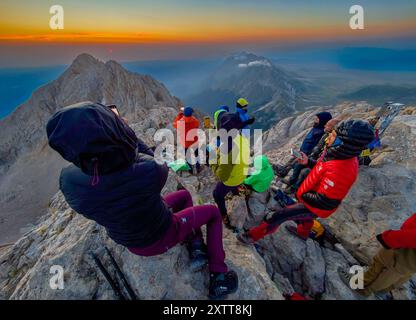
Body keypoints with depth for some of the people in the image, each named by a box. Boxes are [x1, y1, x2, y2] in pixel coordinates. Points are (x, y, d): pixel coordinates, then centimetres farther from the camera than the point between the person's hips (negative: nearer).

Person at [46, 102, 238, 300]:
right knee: (213, 211, 19)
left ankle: (196, 248, 24)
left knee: (184, 195, 26)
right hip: (162, 238, -5)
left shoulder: (67, 181, -30)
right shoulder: (151, 172, -42)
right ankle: (218, 276, 20)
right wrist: (119, 130, -11)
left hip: (129, 242, 5)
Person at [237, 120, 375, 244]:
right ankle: (303, 233, 68)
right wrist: (308, 162, -7)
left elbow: (324, 202, -33)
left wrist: (302, 195, -18)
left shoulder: (339, 172, -42)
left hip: (314, 206, -8)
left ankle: (253, 235, 18)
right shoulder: (343, 156, -13)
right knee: (304, 217, 36)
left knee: (279, 215, -1)